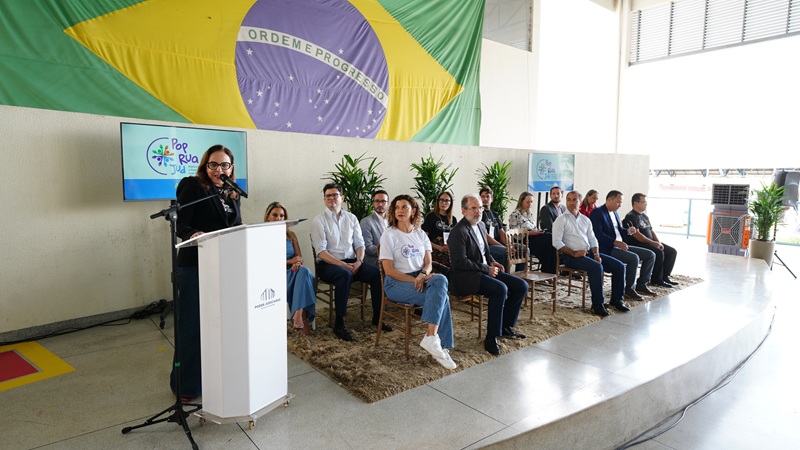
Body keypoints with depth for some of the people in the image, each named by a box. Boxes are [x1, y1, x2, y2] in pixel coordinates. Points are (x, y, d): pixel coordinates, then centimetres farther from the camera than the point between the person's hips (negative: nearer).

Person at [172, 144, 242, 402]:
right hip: (195, 266, -6)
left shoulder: (232, 194, 14)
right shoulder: (192, 187, -5)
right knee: (192, 325, 1)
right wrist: (193, 234, -33)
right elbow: (181, 225, -13)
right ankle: (186, 386, 15)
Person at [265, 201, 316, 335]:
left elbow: (300, 258, 12)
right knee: (303, 273, -33)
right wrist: (289, 261, -6)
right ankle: (301, 318, -32)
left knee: (304, 271, -33)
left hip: (293, 271, 4)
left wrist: (297, 263, -13)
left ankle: (299, 316, -39)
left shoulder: (291, 235, 20)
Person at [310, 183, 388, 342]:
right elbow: (321, 251, -10)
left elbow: (359, 244, 12)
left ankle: (377, 318, -6)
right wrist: (342, 264, -21)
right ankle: (339, 325, -28)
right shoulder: (319, 221, -1)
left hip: (351, 262, 4)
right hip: (328, 264, -4)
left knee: (376, 272, -21)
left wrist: (358, 261, -9)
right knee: (344, 274, -37)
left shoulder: (351, 218, 13)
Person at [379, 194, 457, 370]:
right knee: (441, 297, -27)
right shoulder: (389, 235, -3)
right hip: (396, 283, -5)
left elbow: (428, 262, 4)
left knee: (440, 280, -30)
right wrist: (415, 280, -18)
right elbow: (389, 270, -10)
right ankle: (440, 346, -20)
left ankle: (431, 336, -29)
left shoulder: (421, 234, 12)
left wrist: (423, 275, -19)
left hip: (420, 278, 5)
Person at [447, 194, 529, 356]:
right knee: (500, 289, -32)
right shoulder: (459, 231, -14)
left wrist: (492, 262, 6)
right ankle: (491, 337, -21)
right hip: (465, 277, -9)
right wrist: (486, 269, -17)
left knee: (521, 286, -2)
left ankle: (505, 326, 11)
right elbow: (461, 262, -20)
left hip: (485, 269, 9)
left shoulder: (481, 225, 14)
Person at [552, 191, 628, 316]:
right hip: (571, 256, -7)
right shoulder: (561, 220, -1)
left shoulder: (586, 220, 18)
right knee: (596, 267, -32)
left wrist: (596, 254, -1)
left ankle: (617, 299, 10)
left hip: (589, 253, 7)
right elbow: (556, 242, -11)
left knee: (619, 266, -4)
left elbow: (593, 240, 18)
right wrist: (574, 253, -18)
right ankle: (597, 304, -22)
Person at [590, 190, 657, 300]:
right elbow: (598, 234, -21)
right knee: (634, 258, -29)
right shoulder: (597, 213, -11)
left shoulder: (615, 213, 18)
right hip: (607, 249, -10)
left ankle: (641, 285, 10)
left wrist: (628, 231, 3)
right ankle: (629, 289, -13)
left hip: (620, 245, 10)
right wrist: (615, 242, -29)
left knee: (650, 255, 4)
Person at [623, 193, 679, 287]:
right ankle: (656, 280, -16)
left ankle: (664, 276, 5)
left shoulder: (645, 216, 19)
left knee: (672, 251, 2)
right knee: (659, 253, -30)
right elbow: (636, 235, -21)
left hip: (650, 243, 10)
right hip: (638, 244, -10)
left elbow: (651, 231, 20)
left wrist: (659, 242, 2)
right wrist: (652, 242, -19)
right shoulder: (630, 217, -11)